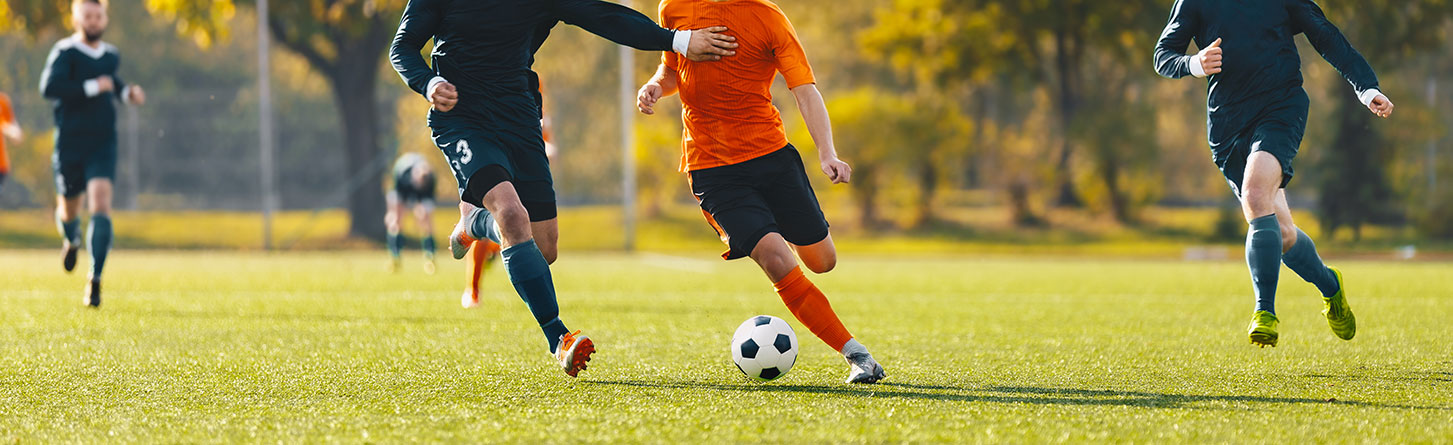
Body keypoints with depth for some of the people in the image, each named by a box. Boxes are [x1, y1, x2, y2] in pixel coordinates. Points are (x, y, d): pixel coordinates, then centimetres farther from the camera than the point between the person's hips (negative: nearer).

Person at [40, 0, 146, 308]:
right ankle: (72, 240, 52)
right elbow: (49, 87, -26)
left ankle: (95, 280, -17)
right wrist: (93, 87, -25)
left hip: (102, 146, 2)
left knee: (100, 205, -18)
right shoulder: (65, 52, -9)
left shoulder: (111, 56, 10)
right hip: (69, 145, -2)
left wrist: (127, 93, 12)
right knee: (69, 209, 13)